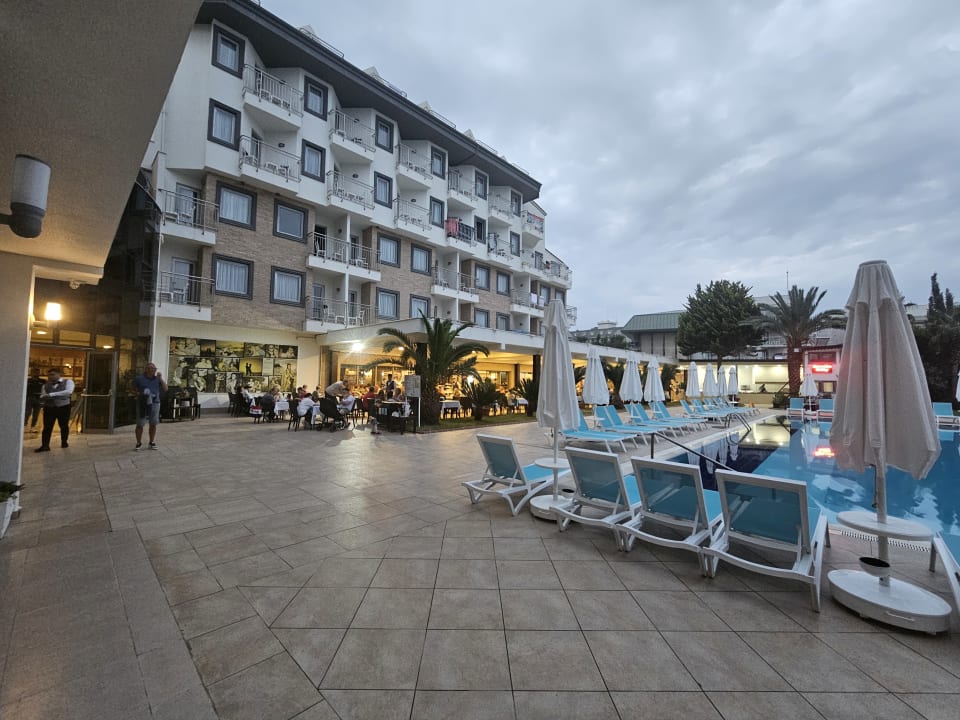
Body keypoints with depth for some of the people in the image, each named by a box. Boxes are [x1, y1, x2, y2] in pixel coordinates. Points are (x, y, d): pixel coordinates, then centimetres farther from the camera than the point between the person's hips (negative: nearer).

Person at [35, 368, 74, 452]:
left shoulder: (68, 381, 1)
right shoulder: (45, 385, 12)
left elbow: (69, 391, -17)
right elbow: (42, 398, 9)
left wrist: (51, 394, -19)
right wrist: (45, 397, -16)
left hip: (64, 407, -2)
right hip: (49, 408, 2)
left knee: (64, 426, 7)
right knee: (47, 427, -3)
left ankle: (64, 442, 22)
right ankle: (44, 446, -2)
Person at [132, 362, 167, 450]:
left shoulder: (157, 379, 10)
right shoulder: (139, 379, 2)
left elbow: (165, 389, 2)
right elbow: (131, 388, 8)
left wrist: (161, 379, -7)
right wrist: (138, 394, -9)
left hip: (155, 403, 3)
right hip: (142, 404, -2)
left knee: (153, 424, 6)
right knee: (140, 424, -1)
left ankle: (152, 442, 17)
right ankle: (139, 443, 12)